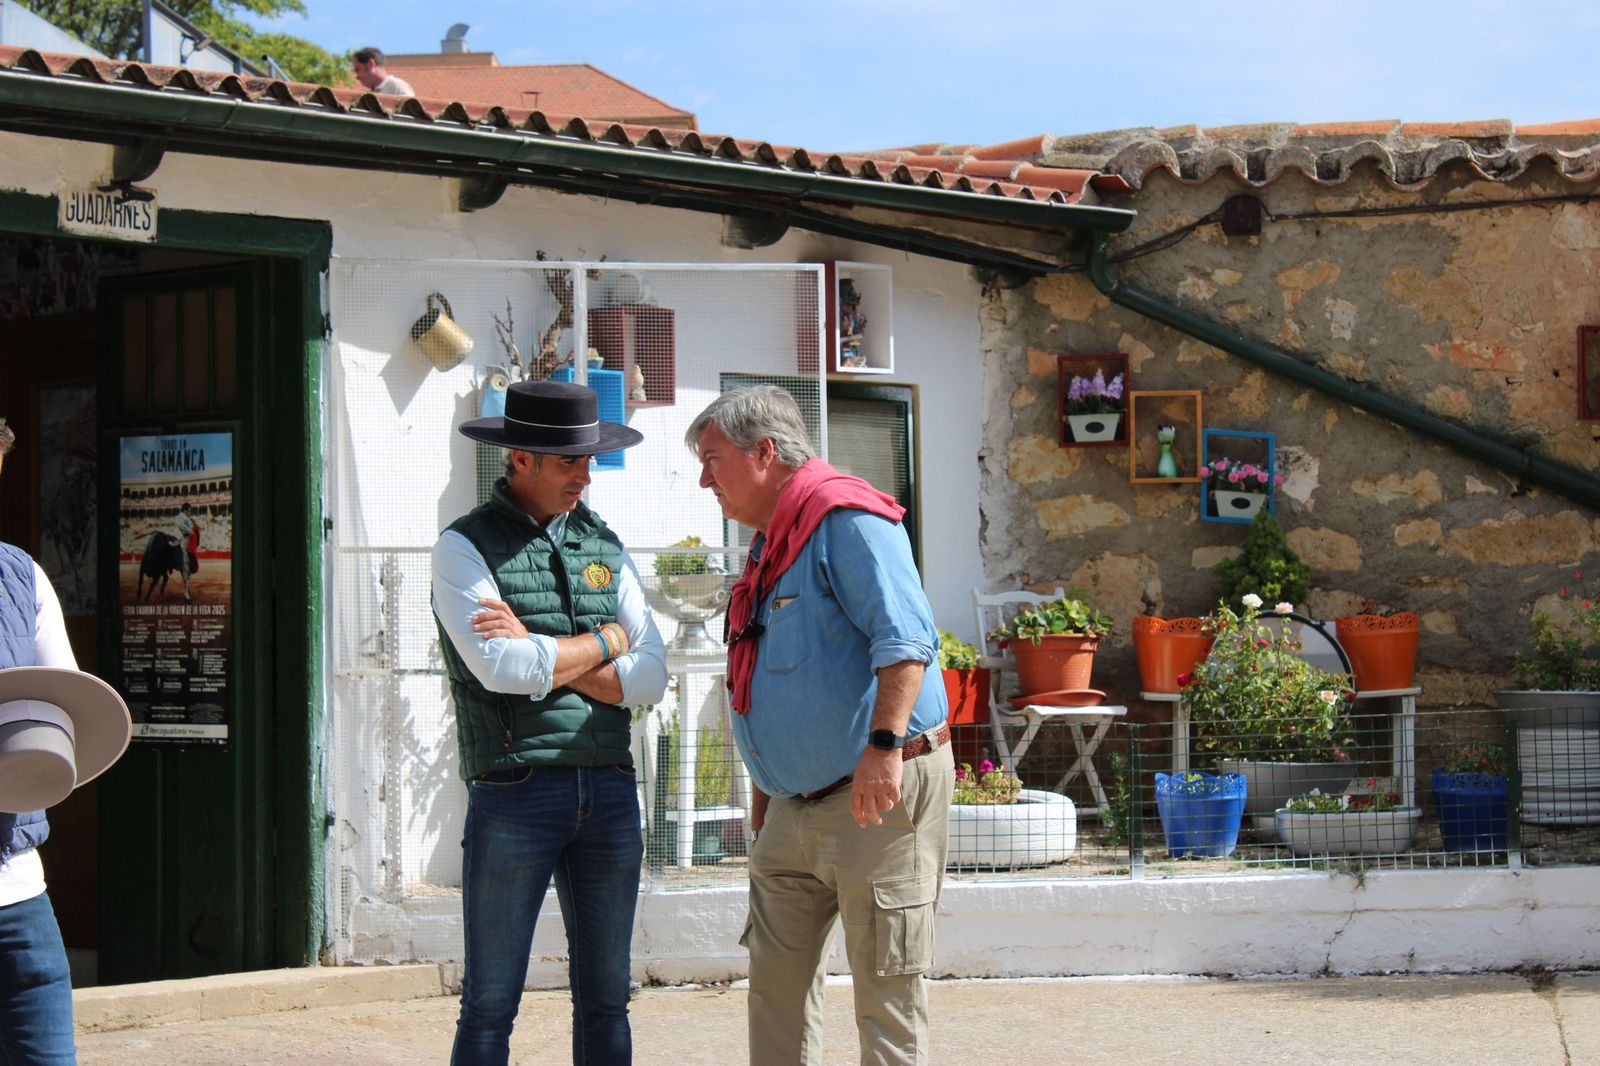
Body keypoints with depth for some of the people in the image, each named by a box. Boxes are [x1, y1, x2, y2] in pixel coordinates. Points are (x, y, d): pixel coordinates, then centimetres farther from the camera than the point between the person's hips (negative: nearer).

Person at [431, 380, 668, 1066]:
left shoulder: (605, 547, 14)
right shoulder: (465, 547, 0)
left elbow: (649, 679, 4)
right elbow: (500, 670, -15)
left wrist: (540, 654, -8)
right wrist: (604, 639, -2)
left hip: (609, 787, 5)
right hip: (515, 788, -5)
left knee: (605, 1000, 9)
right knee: (491, 1003, -1)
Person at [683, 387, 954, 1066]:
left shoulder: (846, 519, -12)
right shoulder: (768, 545, 18)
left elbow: (905, 637, -23)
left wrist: (884, 743, -32)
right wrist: (764, 793, 26)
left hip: (880, 790, -10)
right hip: (795, 801, 10)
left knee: (886, 986, -4)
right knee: (777, 980, 9)